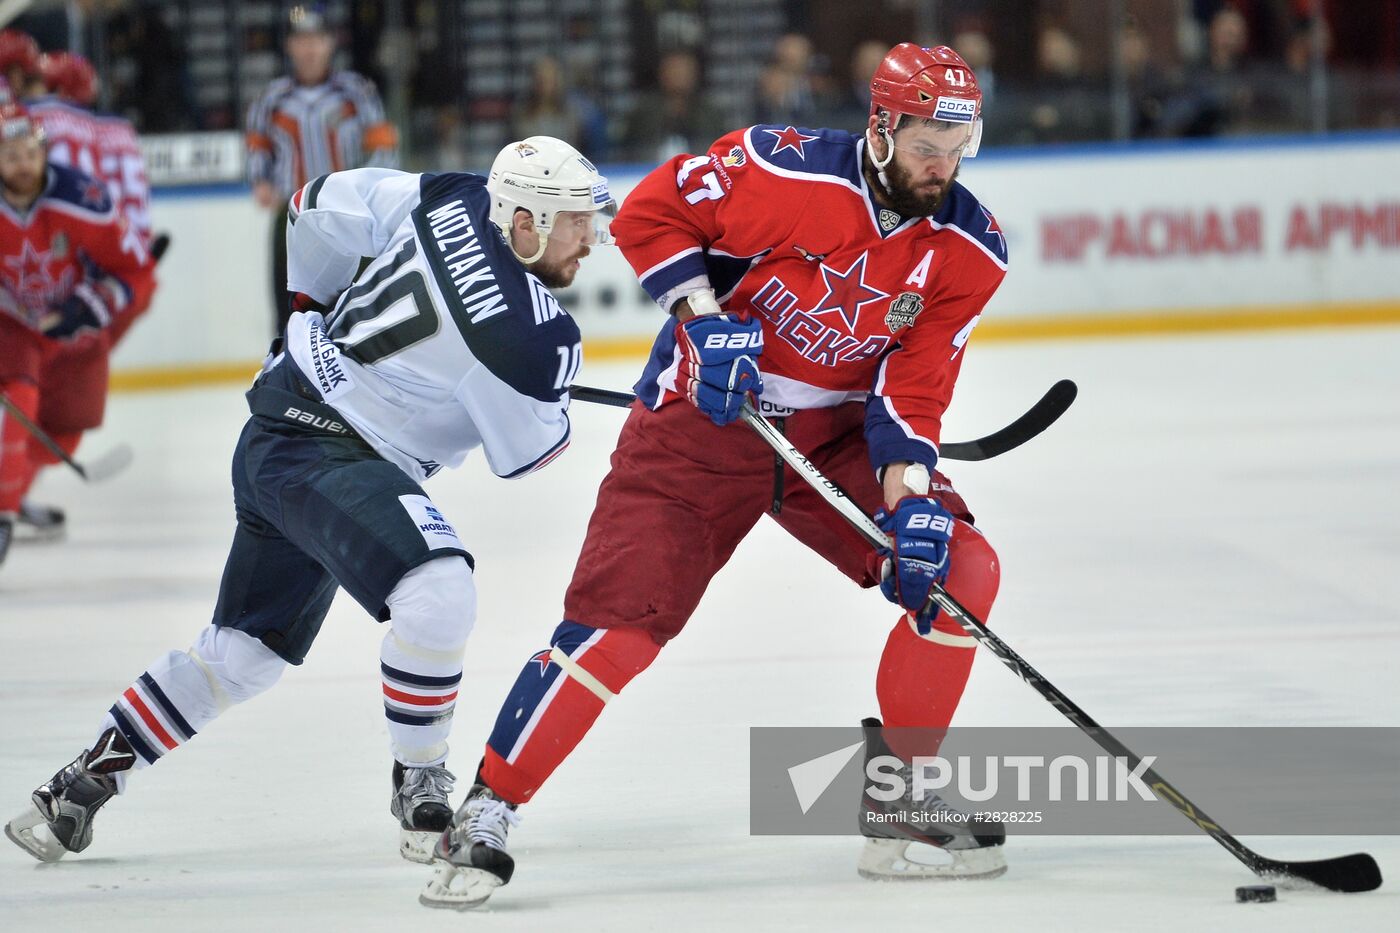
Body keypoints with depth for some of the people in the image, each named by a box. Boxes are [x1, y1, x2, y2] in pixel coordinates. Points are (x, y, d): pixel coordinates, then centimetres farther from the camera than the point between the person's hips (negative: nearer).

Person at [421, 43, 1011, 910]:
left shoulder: (970, 249, -8)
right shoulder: (788, 171, -21)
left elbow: (915, 385, -8)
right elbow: (650, 213, -11)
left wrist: (911, 497, -22)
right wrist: (703, 314, -22)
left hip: (834, 431, 5)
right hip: (704, 417, -4)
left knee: (958, 569, -12)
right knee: (620, 618, -15)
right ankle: (485, 813, -5)